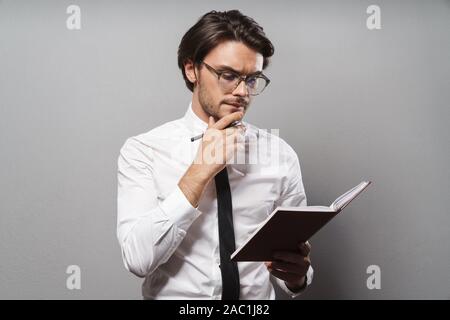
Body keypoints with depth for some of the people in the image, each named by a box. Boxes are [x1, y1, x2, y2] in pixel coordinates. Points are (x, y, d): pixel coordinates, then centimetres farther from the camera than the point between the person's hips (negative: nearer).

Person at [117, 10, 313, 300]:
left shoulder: (280, 155, 1)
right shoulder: (143, 151, -4)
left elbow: (297, 253, 4)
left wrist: (296, 273, -17)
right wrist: (201, 171, -16)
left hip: (259, 297, 2)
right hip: (174, 293, -2)